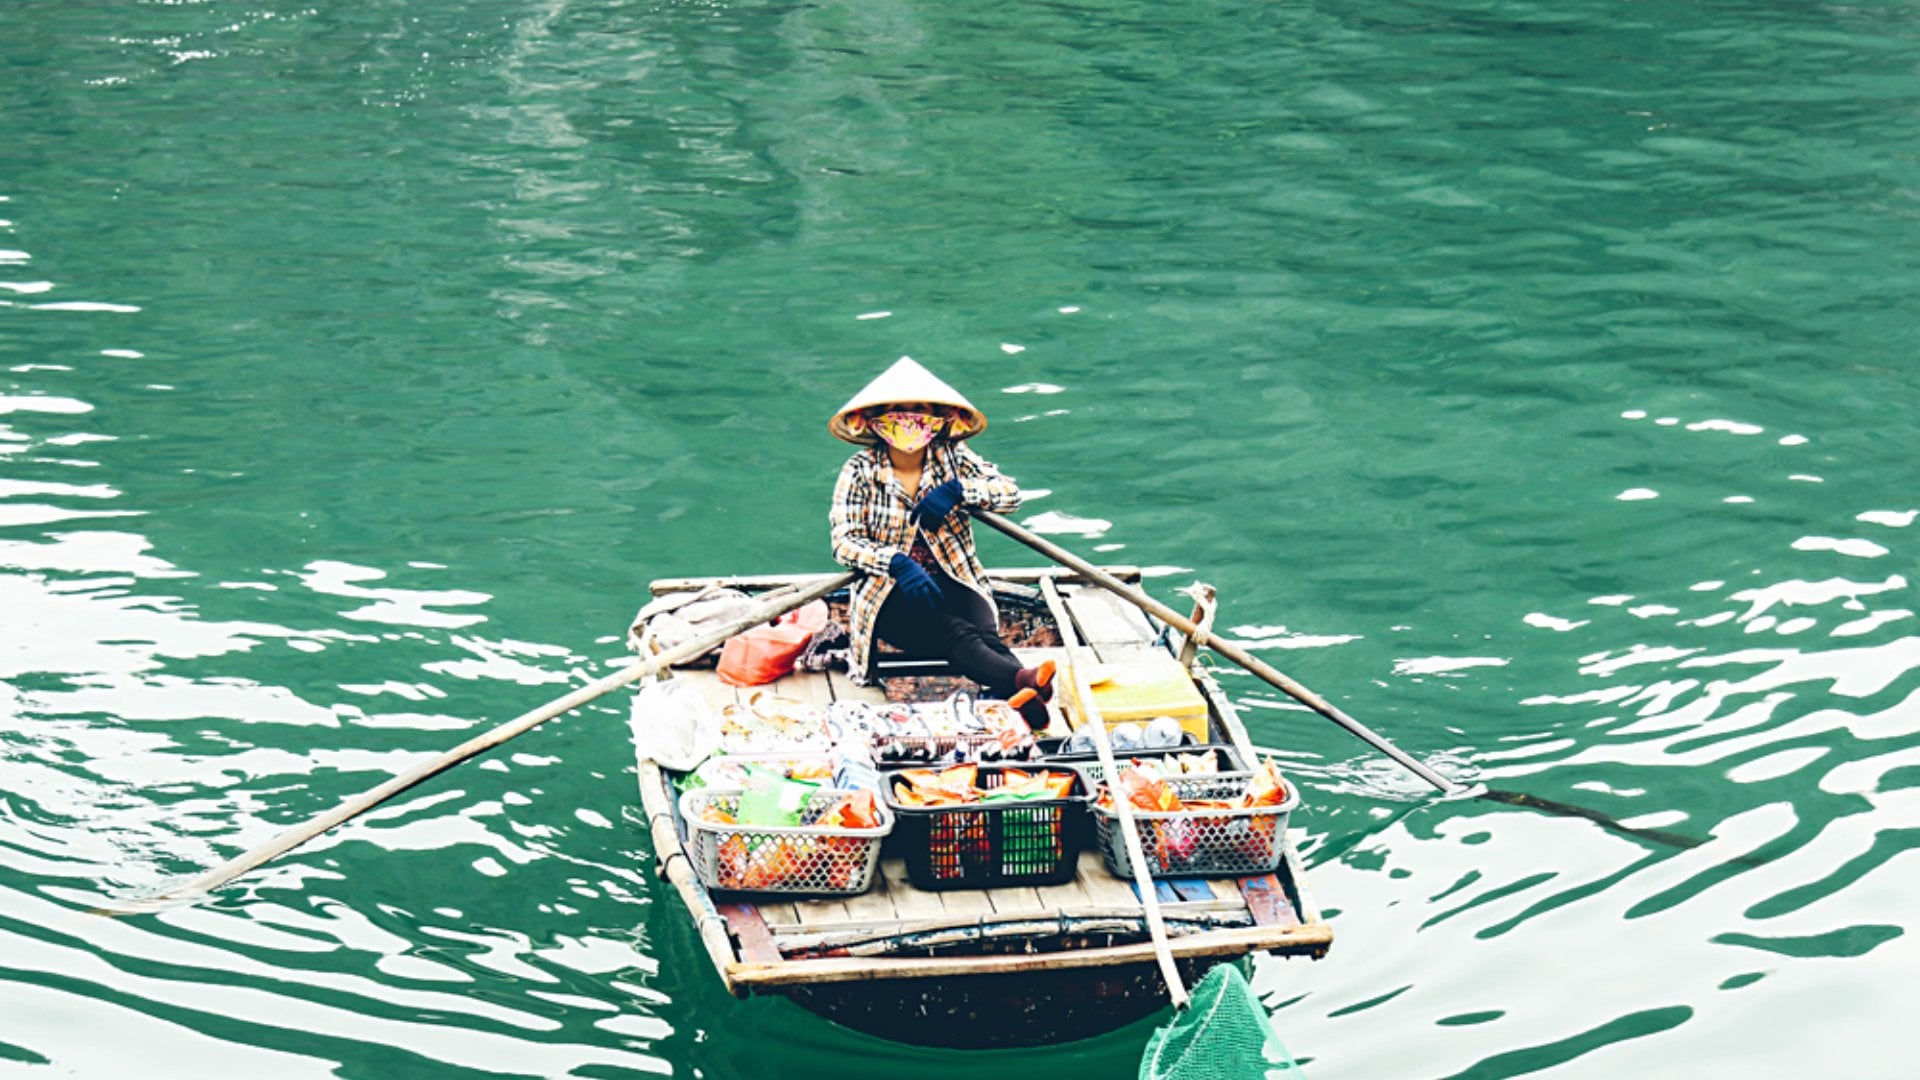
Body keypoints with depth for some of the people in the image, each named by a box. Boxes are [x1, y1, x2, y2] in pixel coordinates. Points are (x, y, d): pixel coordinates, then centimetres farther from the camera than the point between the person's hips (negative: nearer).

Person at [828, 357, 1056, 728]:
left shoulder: (953, 458, 5)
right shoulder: (860, 471, -3)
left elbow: (1011, 495, -4)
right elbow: (844, 542, -13)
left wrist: (957, 489, -19)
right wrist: (897, 563, -29)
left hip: (952, 583, 3)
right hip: (889, 595, -3)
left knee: (984, 632, -31)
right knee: (957, 635, -34)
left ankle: (1018, 699, -60)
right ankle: (1021, 681, -62)